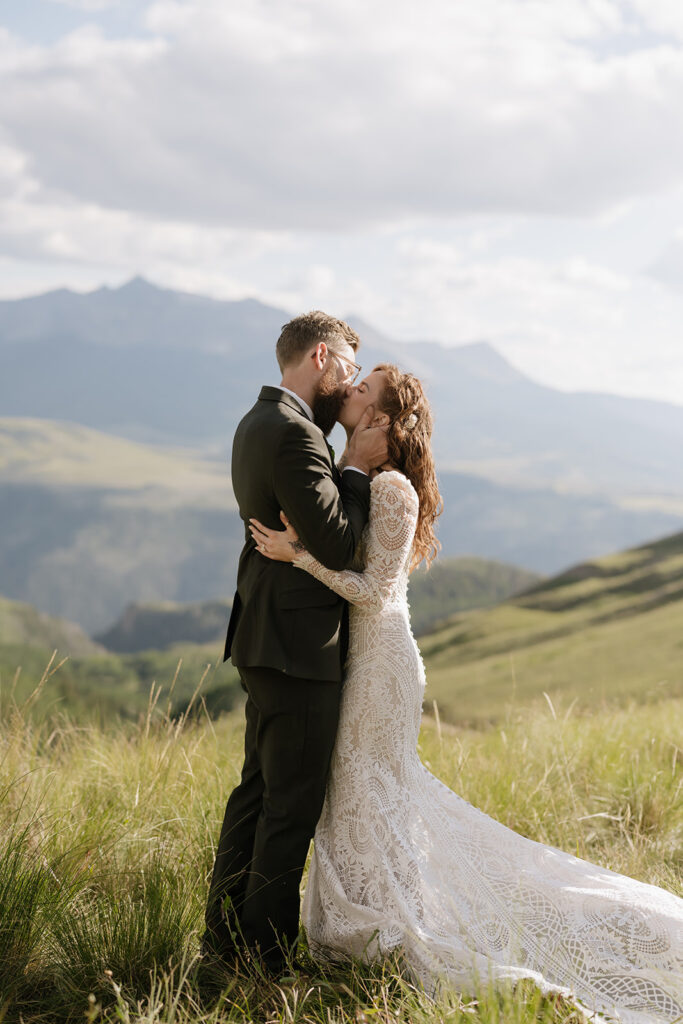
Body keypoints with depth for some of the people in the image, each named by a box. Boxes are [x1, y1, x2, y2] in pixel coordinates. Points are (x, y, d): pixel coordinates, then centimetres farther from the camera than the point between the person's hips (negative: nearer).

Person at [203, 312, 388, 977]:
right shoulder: (294, 434, -19)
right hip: (297, 645, -11)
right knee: (294, 801, -2)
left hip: (267, 635, 11)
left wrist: (345, 443, 6)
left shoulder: (260, 422, 13)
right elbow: (336, 546, -23)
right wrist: (357, 467, -9)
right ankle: (266, 958, 5)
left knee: (258, 790, 16)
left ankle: (224, 940, 24)